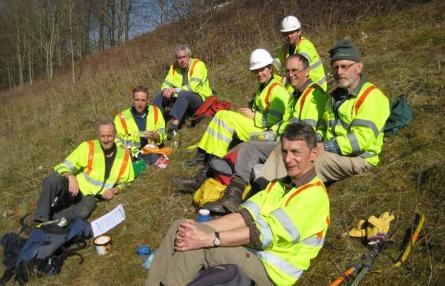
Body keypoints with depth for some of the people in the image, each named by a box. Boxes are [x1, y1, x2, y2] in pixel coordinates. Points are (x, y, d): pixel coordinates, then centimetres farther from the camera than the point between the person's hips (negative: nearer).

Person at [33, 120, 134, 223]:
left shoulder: (124, 156, 0)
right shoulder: (87, 147, -8)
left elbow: (125, 182, 14)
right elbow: (64, 167, -7)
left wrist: (115, 190, -7)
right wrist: (71, 177, -29)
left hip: (90, 197, 1)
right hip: (74, 189, -1)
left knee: (83, 212, -35)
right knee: (52, 180, -33)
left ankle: (50, 220, -13)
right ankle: (41, 220, -18)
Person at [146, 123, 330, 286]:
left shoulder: (314, 195, -13)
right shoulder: (280, 185, 14)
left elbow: (264, 233, -24)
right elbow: (245, 216, 0)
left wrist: (208, 238, -29)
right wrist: (200, 228, -15)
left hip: (270, 271, -8)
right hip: (250, 253, 8)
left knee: (197, 243, -26)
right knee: (179, 229, -7)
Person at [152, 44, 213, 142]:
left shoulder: (198, 64, -14)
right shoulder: (174, 67, 5)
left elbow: (193, 87, -25)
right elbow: (166, 83, 4)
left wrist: (175, 90, -28)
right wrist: (166, 89, -20)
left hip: (200, 99, -6)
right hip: (180, 99, 7)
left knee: (183, 94, -37)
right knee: (159, 96, -9)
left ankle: (174, 128, -47)